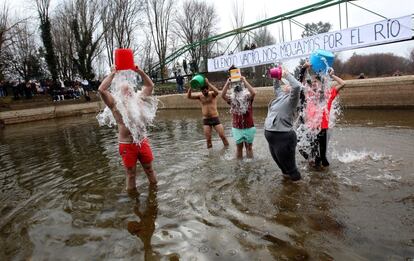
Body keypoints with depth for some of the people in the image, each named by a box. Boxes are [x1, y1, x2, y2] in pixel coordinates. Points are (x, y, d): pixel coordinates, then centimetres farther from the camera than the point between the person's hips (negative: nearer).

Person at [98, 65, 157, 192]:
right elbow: (101, 89, -17)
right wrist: (113, 73, -10)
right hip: (127, 145, -3)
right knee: (131, 174, 9)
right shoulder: (115, 104, -3)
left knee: (149, 169, 15)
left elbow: (150, 85, 11)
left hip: (143, 142, 3)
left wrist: (139, 71, 2)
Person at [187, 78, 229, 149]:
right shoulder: (200, 96, 4)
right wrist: (191, 86, -19)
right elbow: (188, 96, -5)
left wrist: (208, 83, -31)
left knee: (223, 136, -1)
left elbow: (217, 92, -29)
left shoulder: (212, 94, -4)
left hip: (215, 119, -3)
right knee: (208, 139, 5)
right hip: (205, 120, 3)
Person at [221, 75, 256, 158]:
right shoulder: (232, 100, -1)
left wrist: (245, 81, -25)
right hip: (237, 129, 2)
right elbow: (223, 95, -15)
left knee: (249, 147, 11)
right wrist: (227, 84, -22)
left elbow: (253, 93, -26)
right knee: (239, 147, 13)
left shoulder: (248, 98, -6)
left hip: (249, 128, -2)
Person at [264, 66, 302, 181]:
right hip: (271, 135, 9)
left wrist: (286, 74, -17)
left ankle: (294, 177, 30)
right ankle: (287, 173, 49)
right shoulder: (281, 95, 13)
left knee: (287, 162, 7)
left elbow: (297, 86, -29)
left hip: (283, 136, -9)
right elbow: (276, 87, 33)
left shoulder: (291, 98, -10)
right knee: (278, 160, 26)